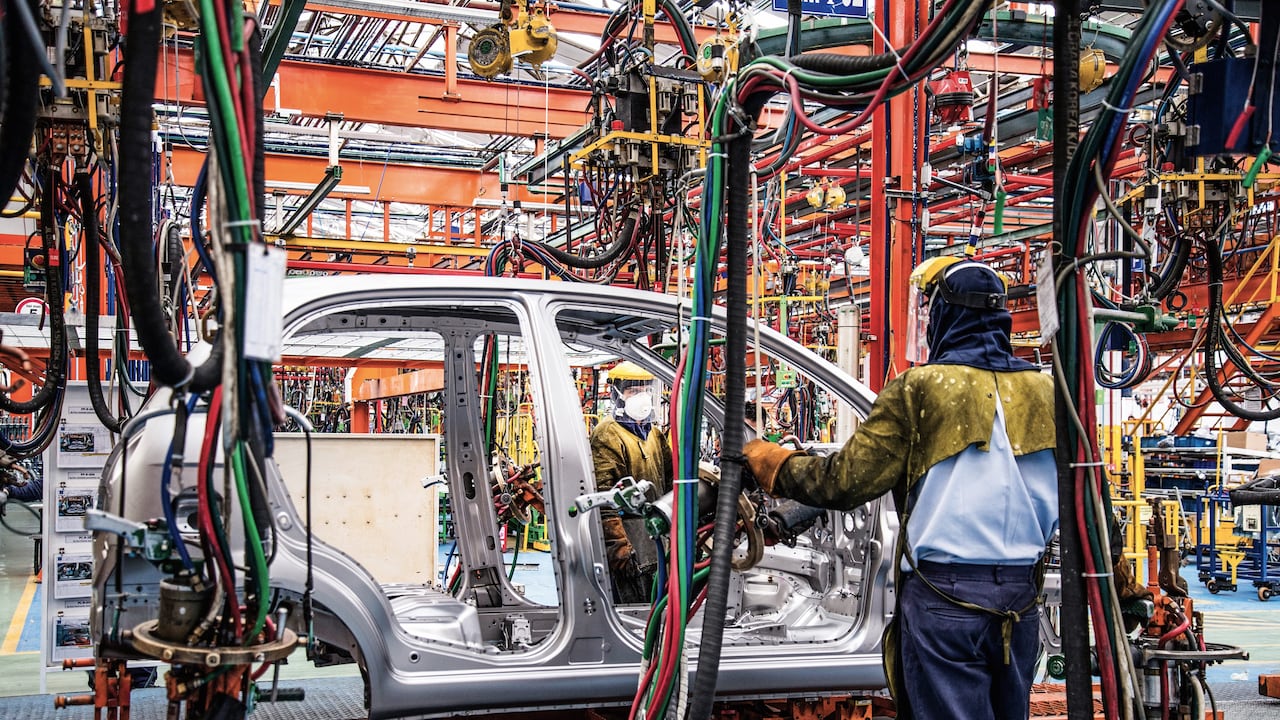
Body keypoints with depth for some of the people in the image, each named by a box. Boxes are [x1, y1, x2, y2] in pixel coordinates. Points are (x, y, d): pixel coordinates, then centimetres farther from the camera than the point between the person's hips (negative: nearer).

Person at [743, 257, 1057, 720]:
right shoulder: (1043, 393, 6)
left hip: (945, 598, -5)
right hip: (1022, 599, 5)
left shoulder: (920, 390, -8)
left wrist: (771, 464, 7)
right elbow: (1058, 498, 10)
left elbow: (844, 482, -8)